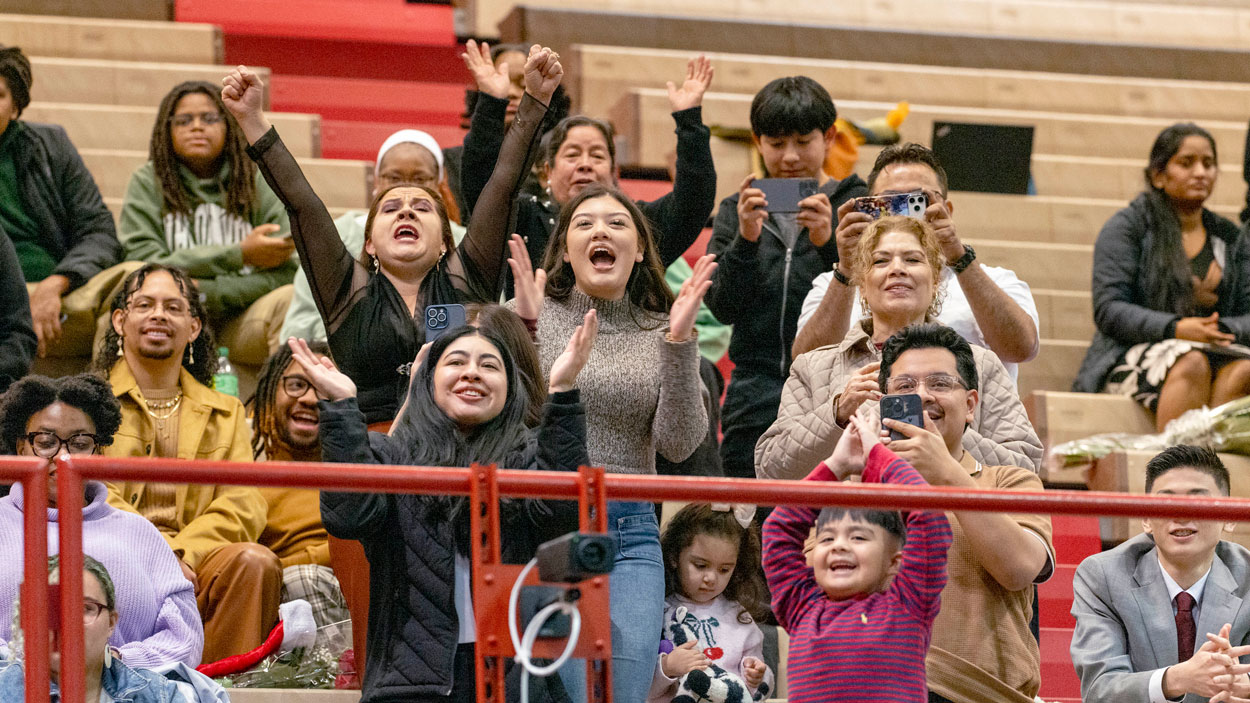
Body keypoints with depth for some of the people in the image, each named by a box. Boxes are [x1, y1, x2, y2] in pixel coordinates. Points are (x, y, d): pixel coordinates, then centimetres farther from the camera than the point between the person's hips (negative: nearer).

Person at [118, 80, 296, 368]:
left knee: (287, 300, -29)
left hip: (236, 326, 2)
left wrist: (207, 292, -14)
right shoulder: (147, 183, 6)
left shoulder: (257, 185, 10)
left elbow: (285, 271, -1)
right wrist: (240, 254, -9)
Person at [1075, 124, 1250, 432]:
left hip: (1213, 353, 3)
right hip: (1130, 356, -3)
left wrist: (1221, 329, -14)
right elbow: (1109, 311, -5)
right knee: (1191, 363, -37)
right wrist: (1175, 328, -20)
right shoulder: (1127, 227, 7)